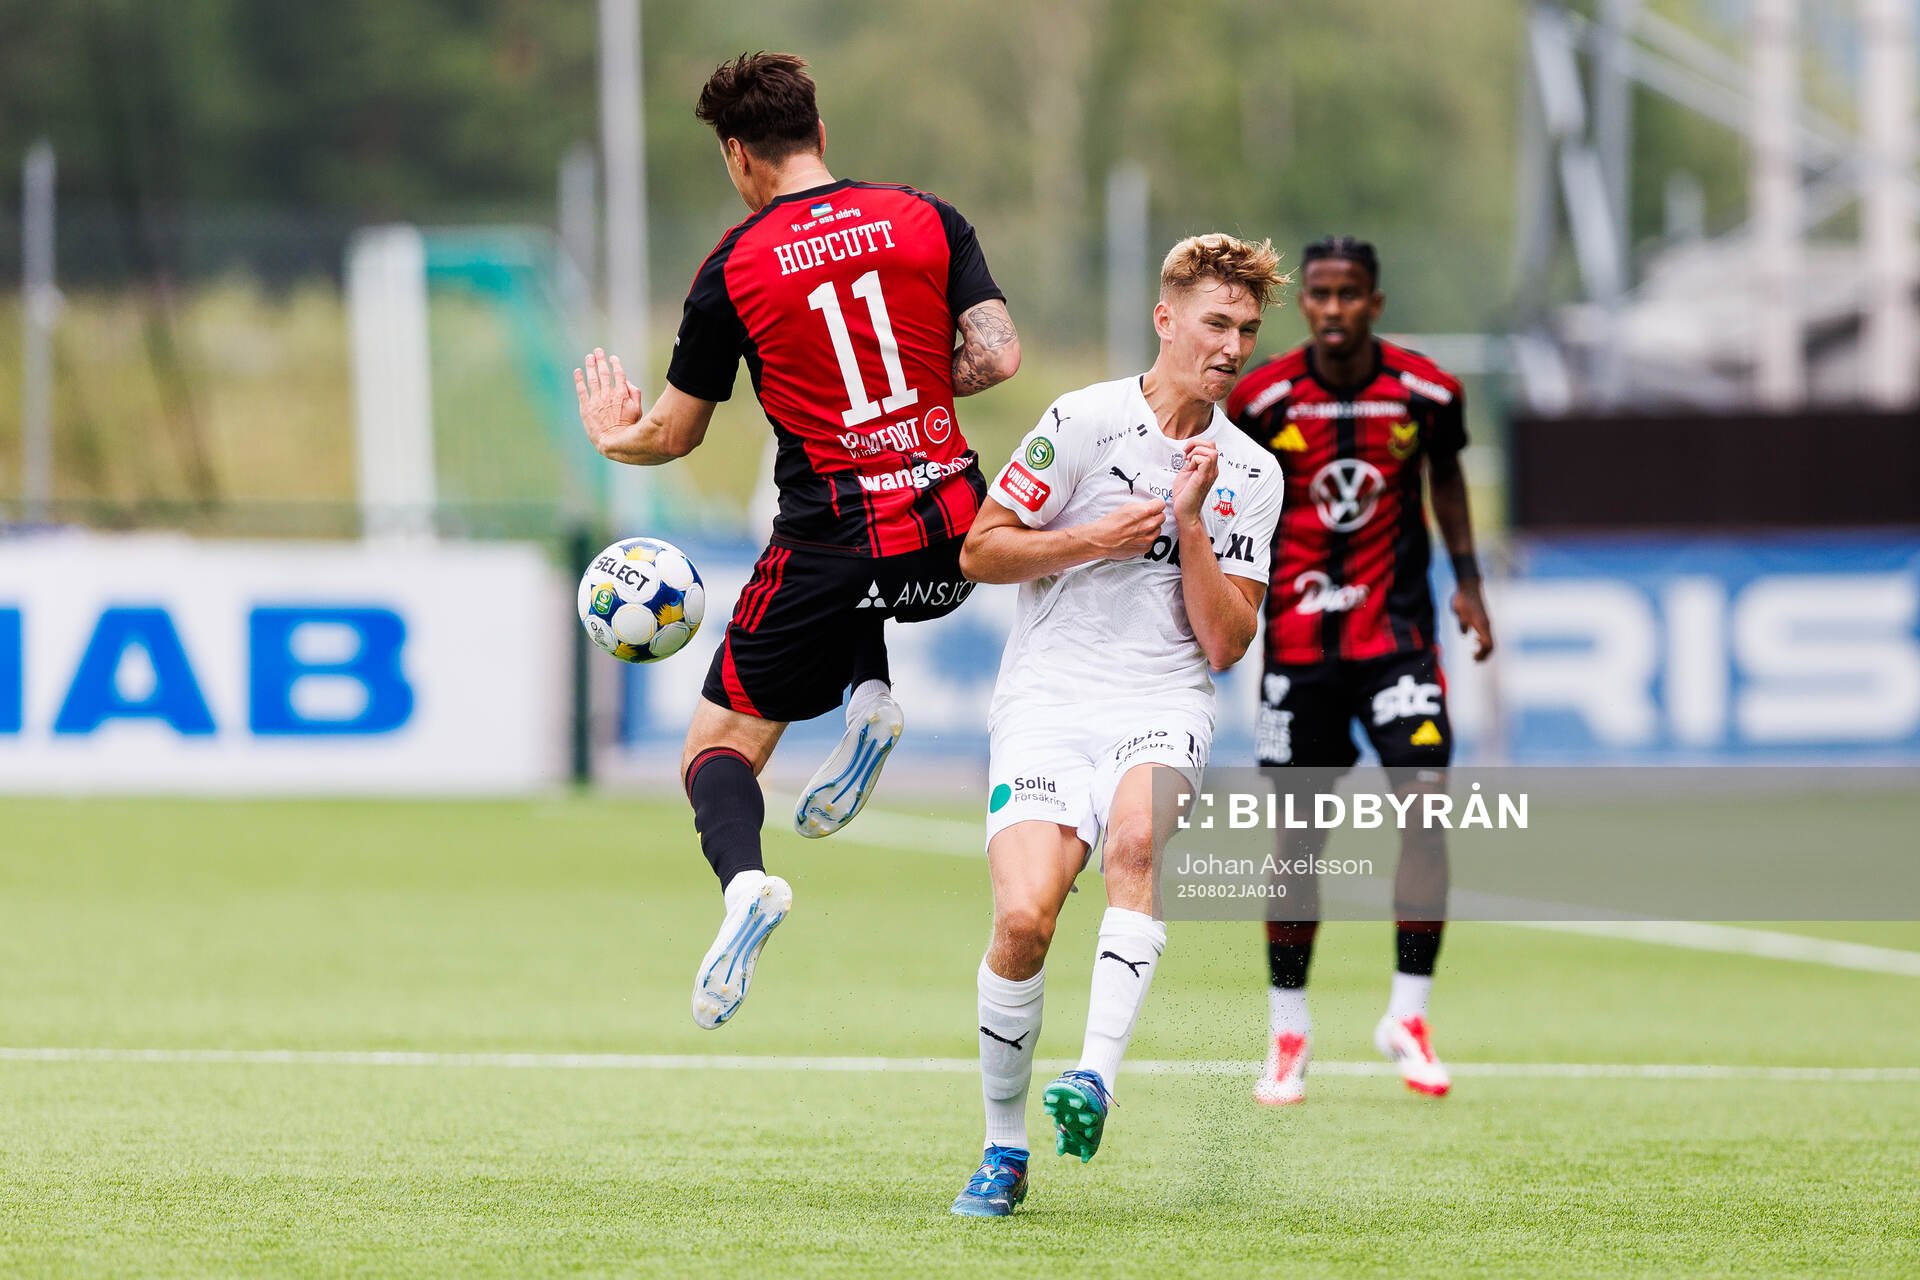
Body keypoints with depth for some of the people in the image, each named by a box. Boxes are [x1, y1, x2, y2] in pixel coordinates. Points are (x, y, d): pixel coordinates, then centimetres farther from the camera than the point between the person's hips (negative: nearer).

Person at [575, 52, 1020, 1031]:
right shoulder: (926, 220, 3)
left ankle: (743, 877, -24)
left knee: (719, 746, 8)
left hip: (832, 540, -3)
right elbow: (997, 355, -2)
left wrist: (614, 437, 29)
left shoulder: (733, 270, -3)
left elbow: (675, 433, 7)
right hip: (949, 530, 4)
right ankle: (868, 697, 9)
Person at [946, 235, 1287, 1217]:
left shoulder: (1250, 474, 10)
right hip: (1046, 701, -2)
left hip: (1163, 704, 2)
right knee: (1025, 920, -20)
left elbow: (1224, 642, 5)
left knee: (1139, 836, -34)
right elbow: (979, 552, 3)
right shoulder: (1086, 420, 0)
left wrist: (1189, 524, -5)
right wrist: (1095, 538, -8)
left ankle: (1094, 1082, -40)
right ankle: (1003, 1150, -2)